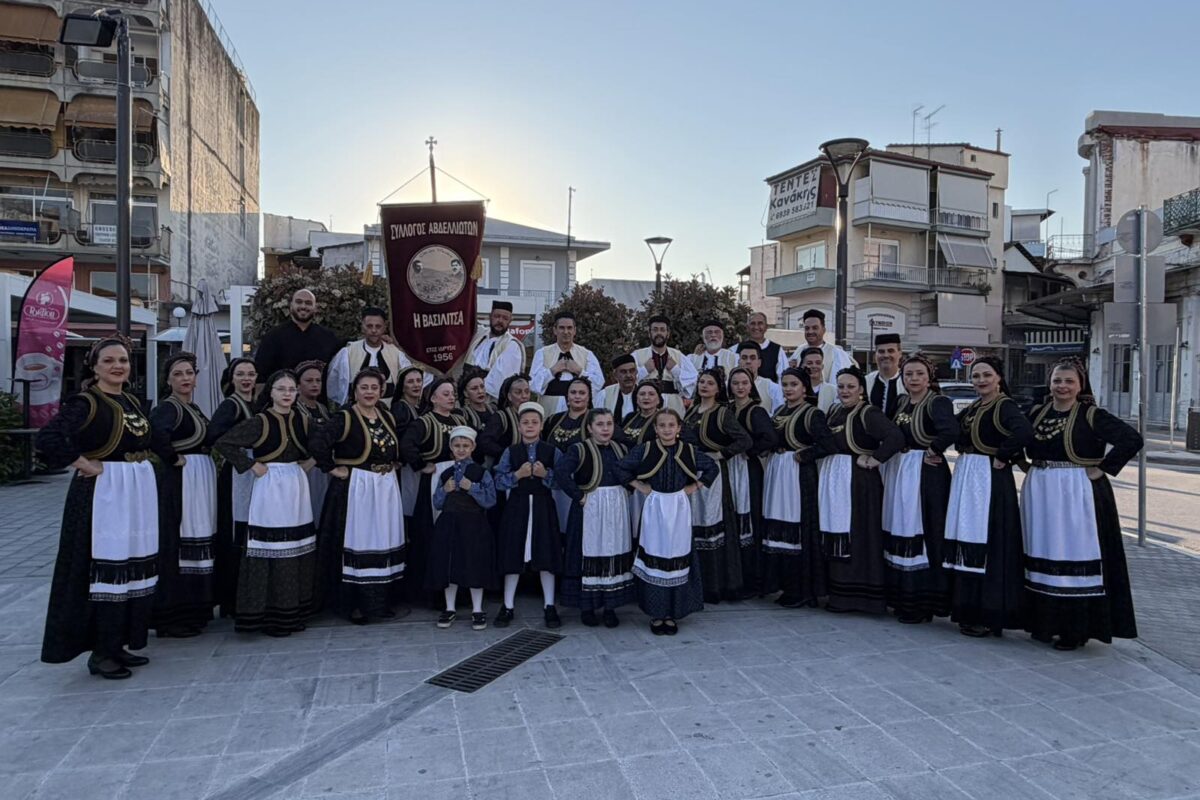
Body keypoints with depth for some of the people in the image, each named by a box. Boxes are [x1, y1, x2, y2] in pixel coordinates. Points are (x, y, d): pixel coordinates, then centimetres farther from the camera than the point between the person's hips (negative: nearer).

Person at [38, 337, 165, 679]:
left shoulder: (131, 401, 14)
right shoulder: (85, 402, -9)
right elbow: (47, 438, -21)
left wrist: (140, 467, 11)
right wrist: (84, 464, -15)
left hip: (139, 490, 8)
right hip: (103, 491, -7)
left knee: (135, 569, 10)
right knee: (105, 569, -4)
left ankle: (119, 643, 22)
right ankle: (100, 653, 8)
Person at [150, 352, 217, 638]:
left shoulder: (194, 408, 16)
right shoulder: (168, 407, -11)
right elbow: (158, 431, -33)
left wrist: (210, 459, 6)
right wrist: (173, 458, -21)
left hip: (203, 479, 9)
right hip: (181, 479, -9)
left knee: (198, 542, 14)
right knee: (178, 543, -5)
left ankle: (193, 609, 25)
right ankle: (171, 617, 3)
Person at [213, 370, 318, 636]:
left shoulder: (302, 420, 8)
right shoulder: (260, 421, -8)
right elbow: (223, 443, -11)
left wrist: (309, 462, 10)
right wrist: (251, 465, -10)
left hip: (297, 487, 6)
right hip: (270, 488, -5)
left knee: (298, 550, 8)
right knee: (271, 550, -4)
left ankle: (294, 611, 21)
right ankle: (271, 616, 8)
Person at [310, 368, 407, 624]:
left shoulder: (388, 418, 11)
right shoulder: (345, 418, -9)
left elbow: (399, 448, 26)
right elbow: (316, 442, -22)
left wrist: (394, 464, 11)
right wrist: (332, 468, -16)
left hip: (386, 488, 6)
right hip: (355, 488, -6)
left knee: (384, 543, 9)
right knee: (357, 544, -2)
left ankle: (381, 600, 20)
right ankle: (355, 604, 9)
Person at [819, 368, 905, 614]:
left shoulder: (868, 413, -9)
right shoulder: (834, 412, 15)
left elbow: (895, 437, -22)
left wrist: (874, 460, -17)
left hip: (857, 478, -8)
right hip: (832, 478, 8)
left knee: (857, 535, -5)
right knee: (835, 535, 9)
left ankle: (862, 594, 5)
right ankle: (840, 593, 17)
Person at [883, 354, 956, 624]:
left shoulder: (938, 402, -10)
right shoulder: (901, 402, 13)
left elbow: (951, 431, -27)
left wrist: (933, 451, -16)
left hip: (926, 473, -7)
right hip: (899, 471, 7)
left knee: (923, 534, -4)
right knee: (900, 533, 10)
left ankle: (922, 603, 6)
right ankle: (903, 599, 20)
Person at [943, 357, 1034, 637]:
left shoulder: (1004, 406, -9)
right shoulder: (970, 410, 16)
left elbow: (1025, 432, -27)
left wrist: (1002, 457, -16)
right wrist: (964, 454, 10)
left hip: (990, 479, -8)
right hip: (965, 479, 8)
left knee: (988, 547, -5)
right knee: (966, 543, 10)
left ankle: (989, 615, 3)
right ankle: (969, 611, 19)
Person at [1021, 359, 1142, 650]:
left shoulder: (1092, 416, -5)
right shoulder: (1036, 413, 10)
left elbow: (1133, 440, -14)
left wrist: (1102, 468, -13)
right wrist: (1032, 464, 8)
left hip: (1077, 494, -5)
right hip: (1040, 494, 5)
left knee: (1075, 557, -3)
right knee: (1042, 557, 9)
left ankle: (1075, 629, 8)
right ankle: (1045, 622, 21)